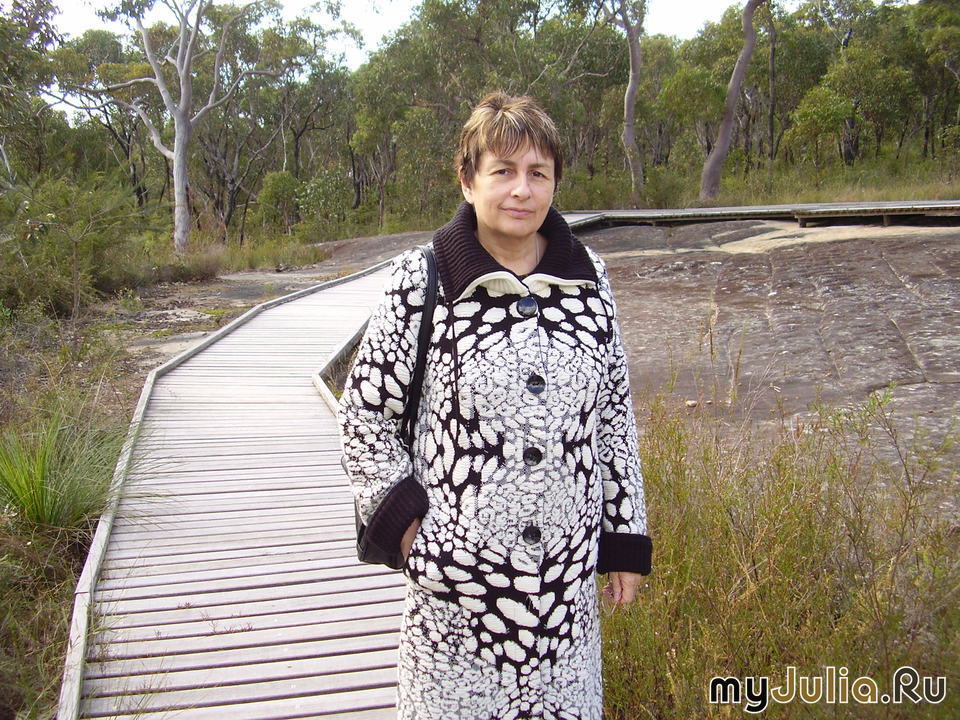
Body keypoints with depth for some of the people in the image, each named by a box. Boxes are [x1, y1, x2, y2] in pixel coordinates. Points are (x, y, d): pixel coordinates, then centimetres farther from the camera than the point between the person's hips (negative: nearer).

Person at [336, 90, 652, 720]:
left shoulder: (588, 277, 1)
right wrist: (403, 520, -7)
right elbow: (364, 412, 0)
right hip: (456, 570, -3)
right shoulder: (421, 282, -8)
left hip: (569, 568, 3)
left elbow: (616, 414, 7)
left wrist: (626, 539, 7)